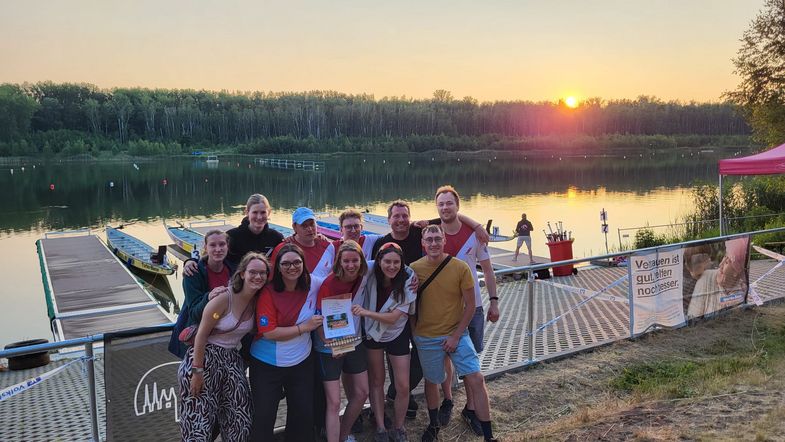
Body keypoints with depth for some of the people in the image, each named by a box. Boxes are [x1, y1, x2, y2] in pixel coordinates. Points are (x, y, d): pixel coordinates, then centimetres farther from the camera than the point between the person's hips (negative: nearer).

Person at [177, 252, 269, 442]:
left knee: (239, 420, 8)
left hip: (232, 360, 6)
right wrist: (197, 372, -16)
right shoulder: (223, 299, -19)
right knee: (199, 419, 0)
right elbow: (201, 335, -16)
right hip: (205, 358, -6)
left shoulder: (258, 301, -2)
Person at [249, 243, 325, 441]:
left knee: (304, 415, 13)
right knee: (264, 417, 6)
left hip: (302, 362, 3)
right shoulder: (268, 293, -16)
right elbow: (268, 332, -21)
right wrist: (304, 327, -19)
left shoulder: (314, 285, -6)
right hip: (267, 365, -3)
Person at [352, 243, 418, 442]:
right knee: (376, 381, 11)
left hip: (397, 334, -1)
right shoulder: (370, 273, -20)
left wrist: (366, 312, -38)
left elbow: (393, 317, -25)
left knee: (403, 386, 0)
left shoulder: (408, 281, -23)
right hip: (372, 333, 1)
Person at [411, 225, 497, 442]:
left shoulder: (460, 268, -14)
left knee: (476, 379, -8)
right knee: (431, 381, 16)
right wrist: (414, 331, 0)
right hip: (426, 338, 1)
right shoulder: (414, 269, -10)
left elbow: (470, 305, -7)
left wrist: (456, 336, -9)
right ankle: (434, 424, 42)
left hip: (456, 334, -1)